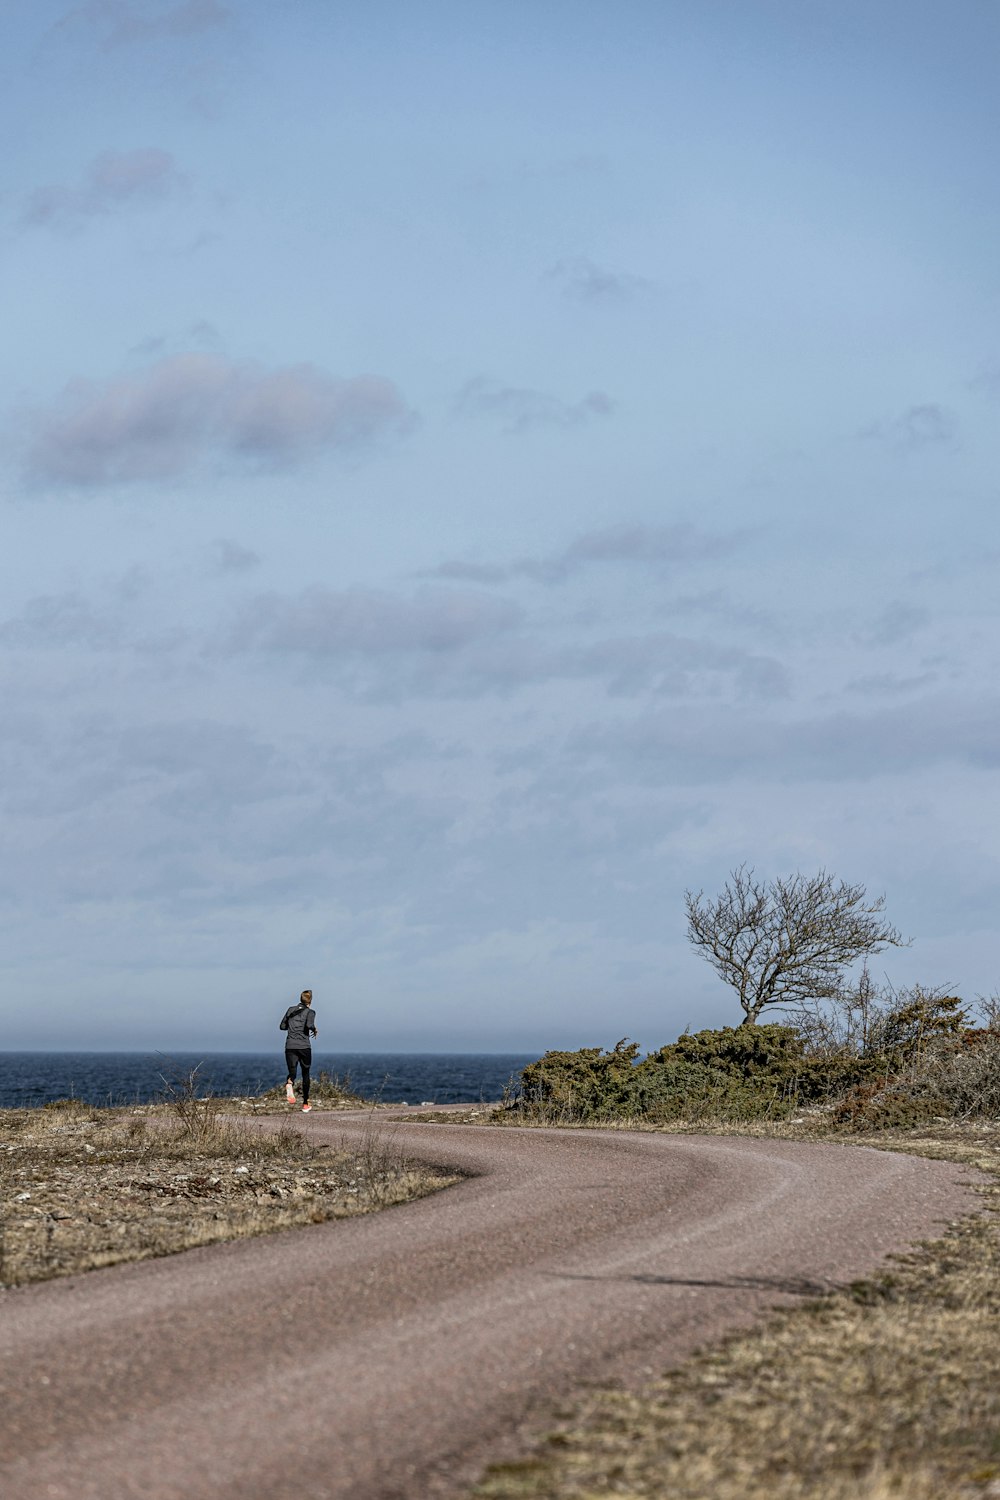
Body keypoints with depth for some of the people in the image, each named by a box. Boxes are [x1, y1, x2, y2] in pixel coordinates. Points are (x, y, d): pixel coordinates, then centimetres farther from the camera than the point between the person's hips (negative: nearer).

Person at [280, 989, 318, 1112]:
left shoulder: (291, 1009, 11)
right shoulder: (310, 1012, -1)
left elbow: (282, 1026, 15)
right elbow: (309, 1025, -21)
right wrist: (314, 1030, 0)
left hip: (290, 1046, 2)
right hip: (304, 1046, -2)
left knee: (292, 1071, -1)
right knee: (305, 1074, 15)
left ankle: (289, 1084, -40)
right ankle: (305, 1104, 18)